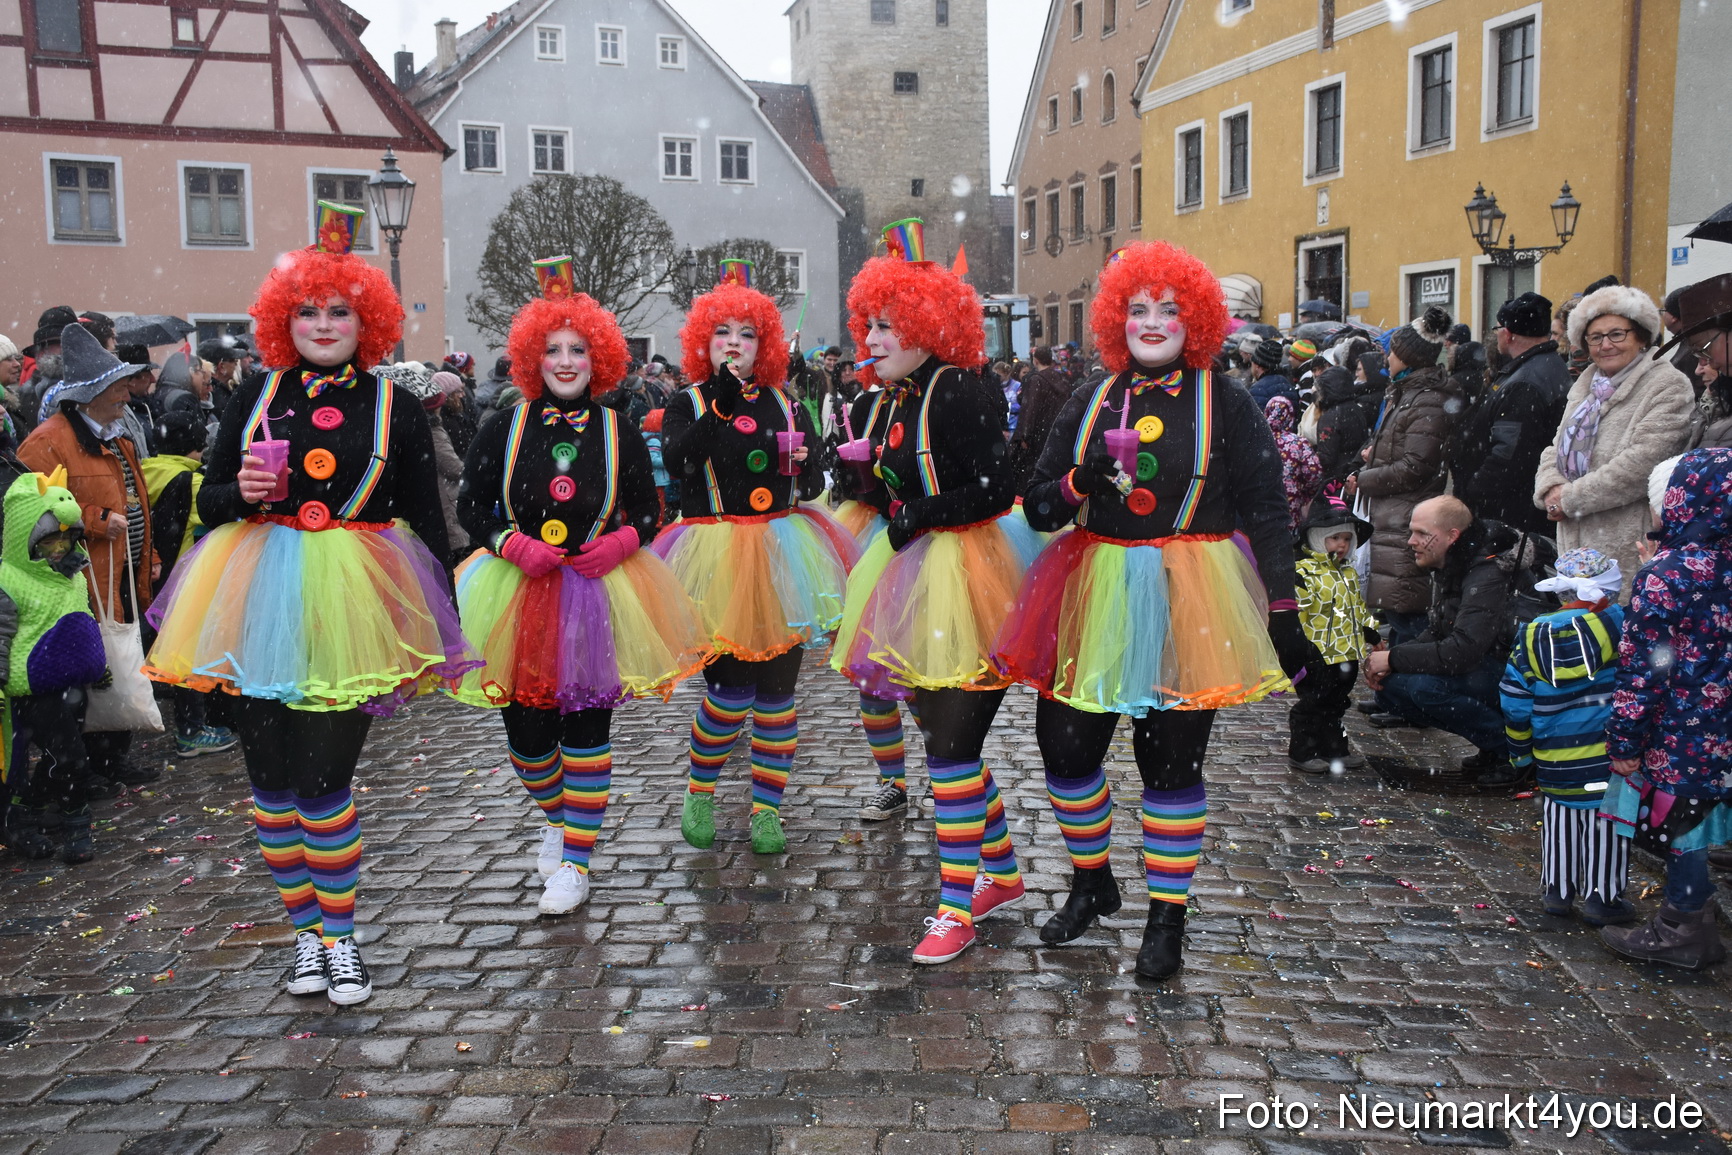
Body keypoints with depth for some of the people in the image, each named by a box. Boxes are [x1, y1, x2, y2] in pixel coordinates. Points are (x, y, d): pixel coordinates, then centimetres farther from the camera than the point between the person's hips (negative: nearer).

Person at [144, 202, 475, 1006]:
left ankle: (339, 934, 13)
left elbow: (426, 520, 6)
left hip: (350, 603, -3)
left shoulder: (394, 409, 4)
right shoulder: (257, 396, 9)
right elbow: (209, 500, 13)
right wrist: (241, 492, -10)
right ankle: (304, 927, 24)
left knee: (322, 780, -7)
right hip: (261, 599, 3)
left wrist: (442, 622, 3)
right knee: (271, 780, 7)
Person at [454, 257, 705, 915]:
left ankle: (576, 858, 13)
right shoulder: (503, 430, 0)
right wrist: (512, 544, -13)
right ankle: (555, 817, 39)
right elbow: (470, 507, 4)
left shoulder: (619, 434, 2)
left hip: (598, 591, -1)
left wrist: (622, 541, -12)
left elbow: (647, 511, 8)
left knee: (587, 725, 0)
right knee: (526, 726, 8)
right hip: (520, 594, 1)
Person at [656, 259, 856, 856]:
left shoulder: (786, 403, 12)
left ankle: (767, 808, 17)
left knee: (776, 686, 4)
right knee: (730, 690, -8)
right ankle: (698, 795, 17)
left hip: (782, 556, 3)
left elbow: (814, 484, 15)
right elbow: (676, 461, -16)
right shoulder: (686, 404, 4)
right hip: (717, 555, -3)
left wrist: (803, 466, -7)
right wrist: (719, 401, -22)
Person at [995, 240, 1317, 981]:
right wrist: (1080, 481, -13)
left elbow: (1266, 515, -1)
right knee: (1065, 745, 6)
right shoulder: (1091, 404, 10)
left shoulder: (1225, 405, 0)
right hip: (1094, 596, 4)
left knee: (1172, 758, 2)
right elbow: (1037, 505, 8)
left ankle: (1167, 916, 19)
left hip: (1186, 600, -3)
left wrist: (1283, 616, -7)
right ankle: (1092, 884, 31)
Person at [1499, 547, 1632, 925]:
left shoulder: (1531, 638, 1)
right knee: (1605, 823, 7)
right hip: (1609, 754, -3)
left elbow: (1514, 702, 5)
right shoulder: (1619, 625, -9)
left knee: (1559, 819, 17)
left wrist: (1521, 751, 14)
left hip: (1555, 761, 3)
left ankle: (1557, 890, 24)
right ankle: (1602, 897, 13)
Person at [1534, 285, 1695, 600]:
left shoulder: (1669, 387, -6)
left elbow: (1642, 464, -17)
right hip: (1576, 544, 7)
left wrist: (1571, 498, -12)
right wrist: (1551, 488, -5)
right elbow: (1556, 449, 18)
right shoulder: (1587, 386, 19)